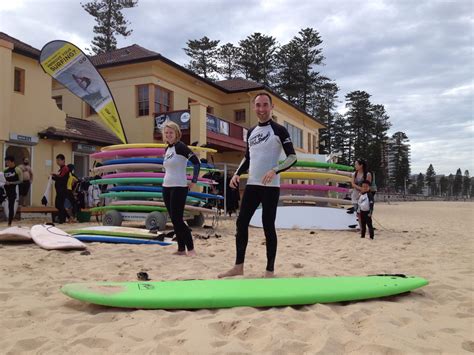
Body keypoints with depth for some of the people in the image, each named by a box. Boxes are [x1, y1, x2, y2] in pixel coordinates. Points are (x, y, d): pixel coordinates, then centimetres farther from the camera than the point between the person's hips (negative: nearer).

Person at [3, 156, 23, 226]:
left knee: (11, 207, -2)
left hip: (13, 191, -5)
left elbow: (21, 181, -11)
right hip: (6, 190, 5)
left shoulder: (17, 170, -7)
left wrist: (10, 183, -19)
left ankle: (9, 223, 4)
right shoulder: (5, 170, 10)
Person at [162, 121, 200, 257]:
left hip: (179, 188, -8)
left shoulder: (180, 146, -11)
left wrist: (193, 181, -15)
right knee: (174, 220, 9)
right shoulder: (167, 149, 13)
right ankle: (181, 249, 16)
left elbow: (196, 162, -17)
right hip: (166, 187, 8)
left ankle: (191, 249, -2)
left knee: (177, 219, -10)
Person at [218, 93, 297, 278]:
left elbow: (292, 157, -11)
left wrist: (275, 170, -26)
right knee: (241, 222, 6)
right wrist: (237, 174, 7)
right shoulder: (251, 132, 14)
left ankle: (270, 270, 10)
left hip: (270, 187, -6)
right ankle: (238, 266, 17)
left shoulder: (279, 130, -6)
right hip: (252, 185, 7)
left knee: (268, 226, -2)